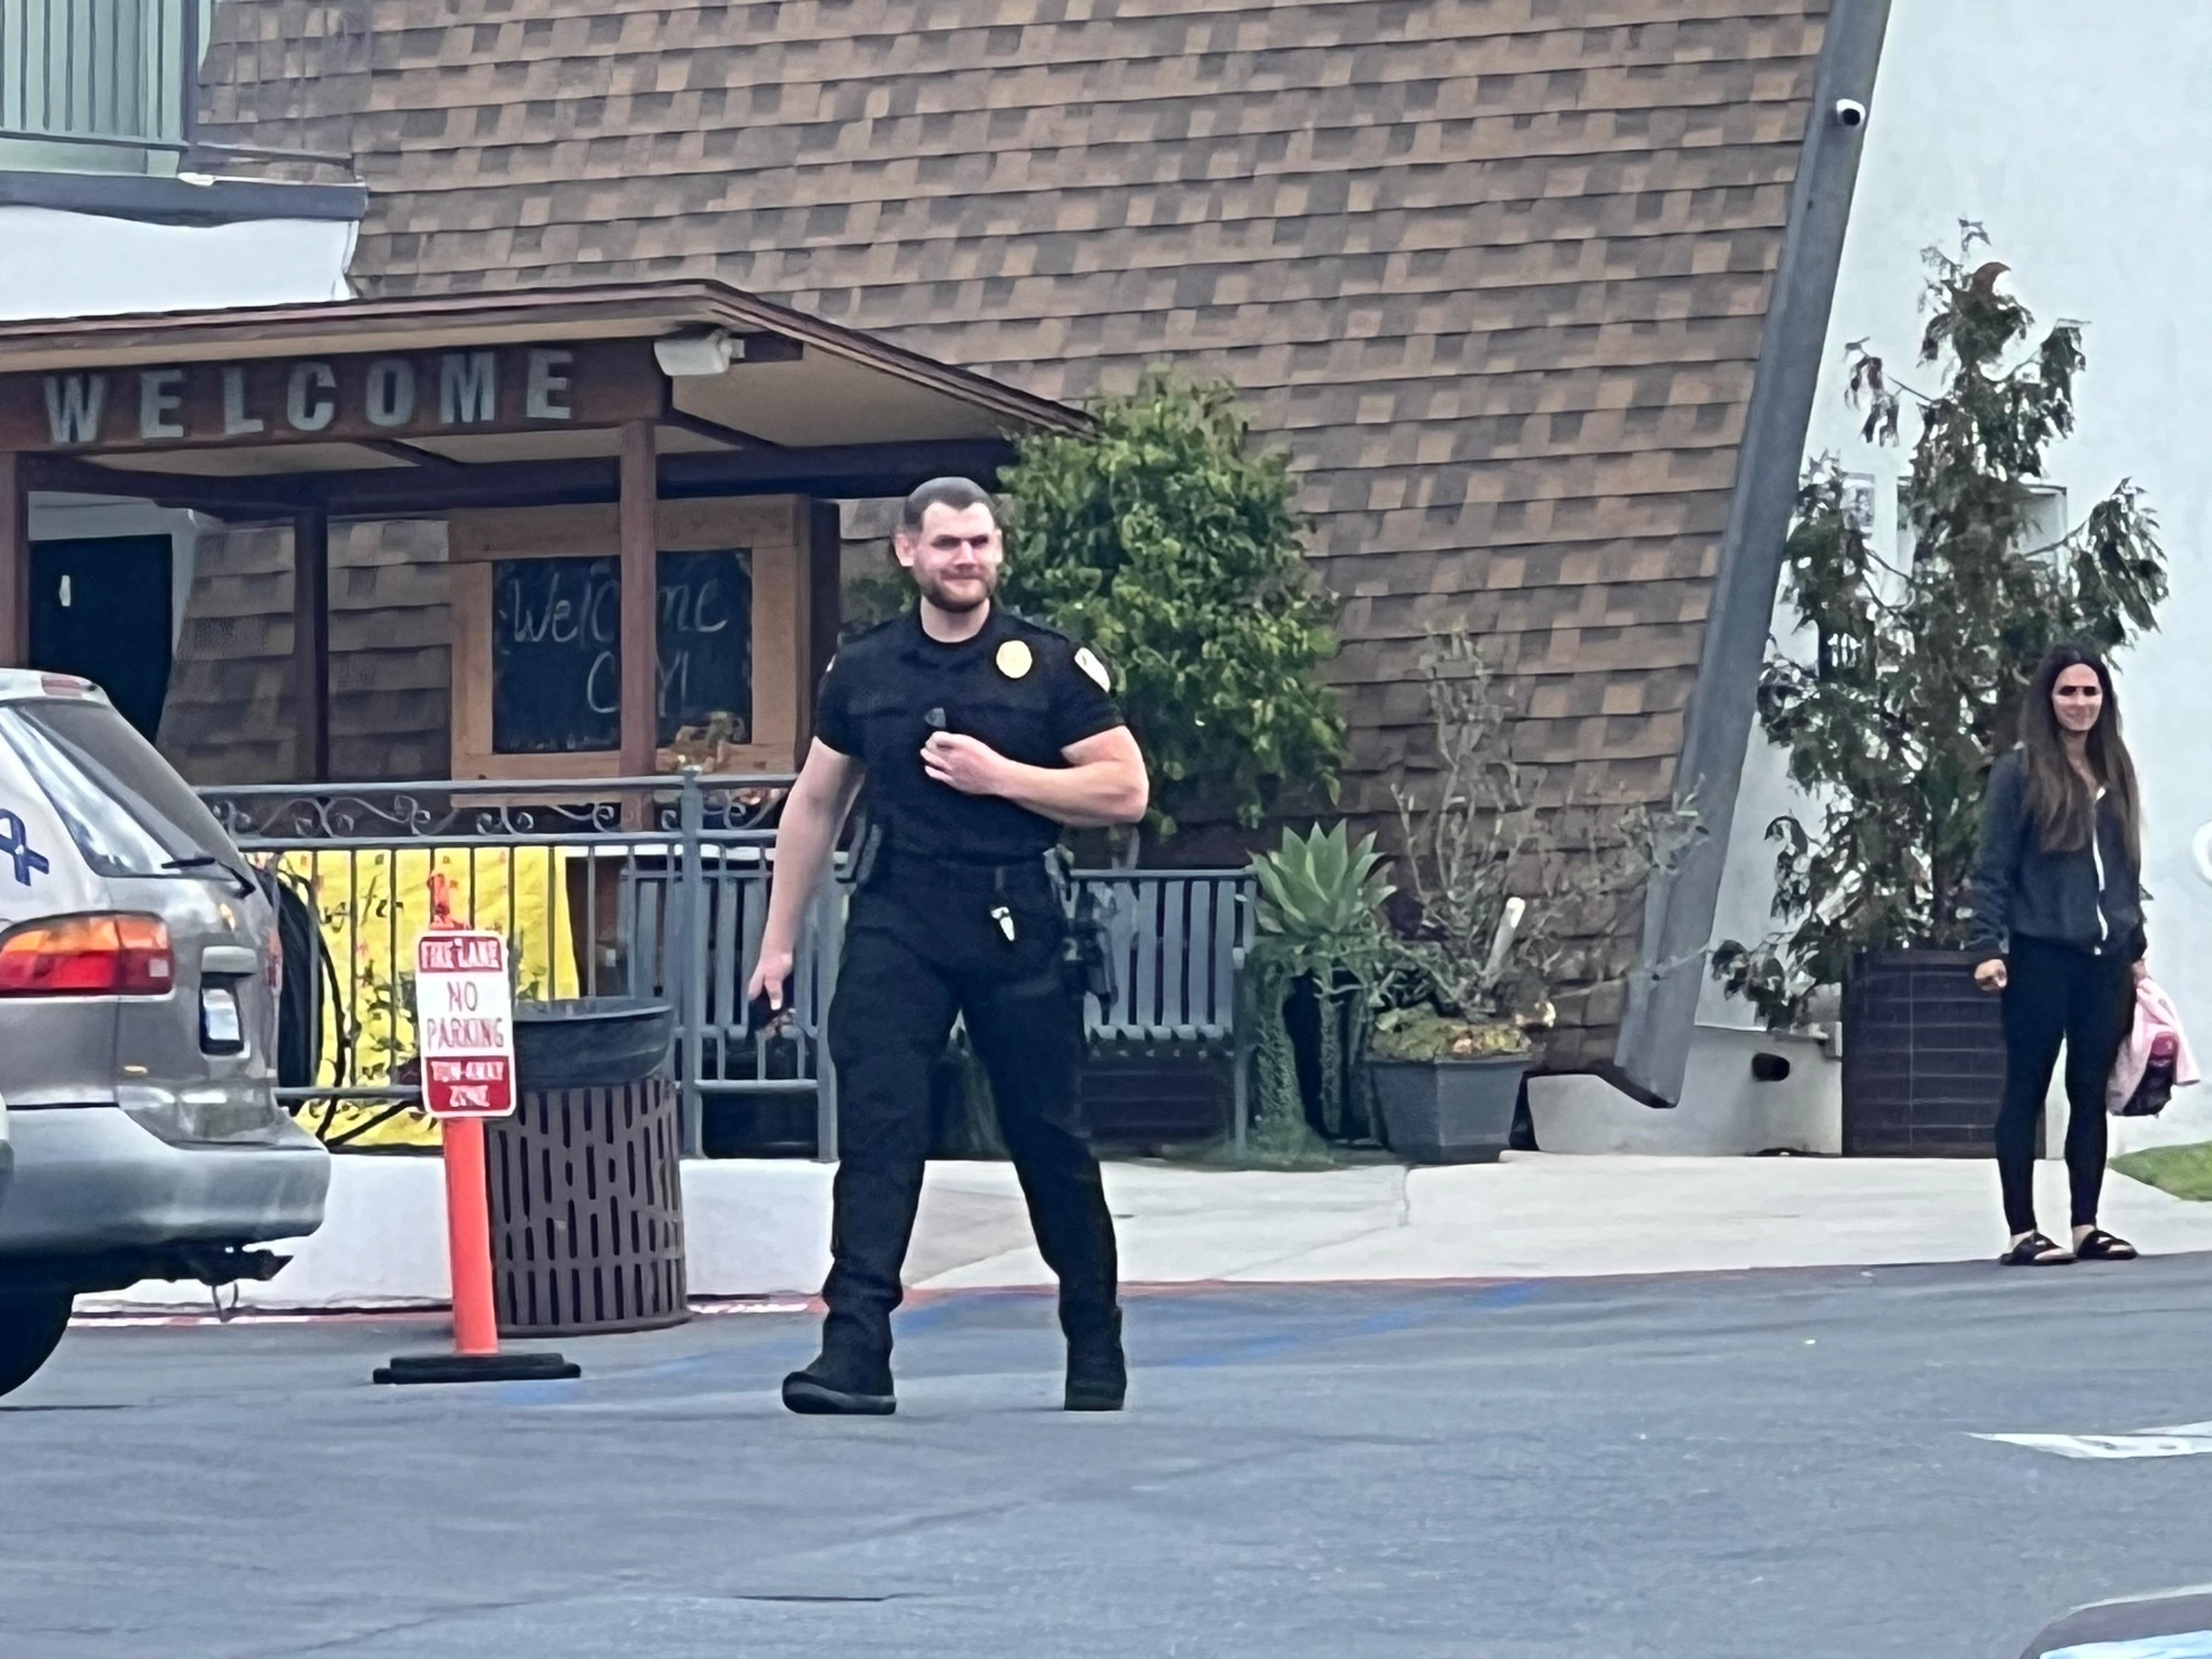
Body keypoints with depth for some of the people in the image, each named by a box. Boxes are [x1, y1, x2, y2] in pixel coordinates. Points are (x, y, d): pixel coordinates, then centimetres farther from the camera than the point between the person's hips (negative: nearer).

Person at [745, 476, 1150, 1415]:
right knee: (876, 1130, -11)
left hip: (1015, 923, -1)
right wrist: (778, 941, 13)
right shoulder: (863, 671, 8)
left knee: (1048, 1137, 8)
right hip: (896, 923, 1)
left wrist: (999, 776, -14)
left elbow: (1125, 791, -4)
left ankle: (1096, 1351, 24)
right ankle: (856, 1354, -16)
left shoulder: (1051, 666, 0)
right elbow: (814, 807, 15)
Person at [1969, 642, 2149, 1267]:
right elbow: (1992, 870, -5)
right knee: (2027, 1091, -1)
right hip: (2040, 956, -5)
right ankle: (2022, 1231, 0)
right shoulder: (2019, 773, -2)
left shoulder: (2115, 774, 14)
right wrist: (1988, 946, -14)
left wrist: (2136, 947, 16)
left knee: (2091, 1092, 7)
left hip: (2105, 958, 5)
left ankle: (2086, 1225, 12)